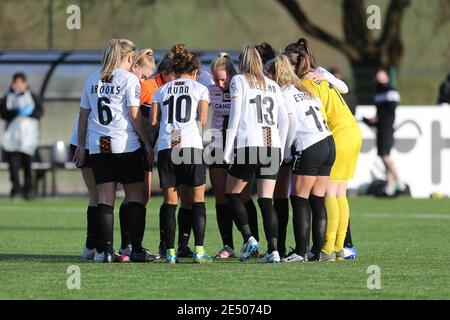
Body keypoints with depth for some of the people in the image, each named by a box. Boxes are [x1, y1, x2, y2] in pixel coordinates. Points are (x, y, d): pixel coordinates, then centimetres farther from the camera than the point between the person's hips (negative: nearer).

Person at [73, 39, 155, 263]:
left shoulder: (93, 80, 12)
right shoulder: (129, 79, -4)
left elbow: (83, 115, 14)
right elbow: (134, 115, -9)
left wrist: (81, 146, 20)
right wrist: (147, 143, -3)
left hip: (97, 146, 5)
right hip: (126, 146, -5)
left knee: (104, 199, 4)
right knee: (135, 197, 3)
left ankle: (103, 250, -1)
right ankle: (137, 250, 0)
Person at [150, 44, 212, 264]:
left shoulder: (162, 91, 17)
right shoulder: (200, 89, 11)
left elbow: (153, 121, 10)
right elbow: (202, 120, 1)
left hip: (165, 147, 2)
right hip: (191, 146, -2)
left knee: (170, 200, 7)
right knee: (197, 198, 6)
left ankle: (170, 252, 3)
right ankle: (199, 250, -2)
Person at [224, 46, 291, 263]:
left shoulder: (238, 81, 5)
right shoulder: (273, 85, 18)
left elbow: (235, 115, -3)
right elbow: (284, 119, 14)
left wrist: (228, 151, -2)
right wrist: (281, 151, 20)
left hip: (248, 145, -4)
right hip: (273, 147, 4)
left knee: (232, 192, 13)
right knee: (266, 201, 4)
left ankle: (248, 238, -1)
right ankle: (273, 250, -7)